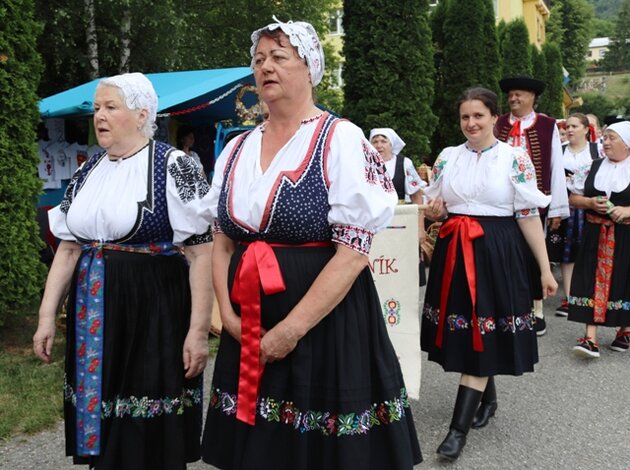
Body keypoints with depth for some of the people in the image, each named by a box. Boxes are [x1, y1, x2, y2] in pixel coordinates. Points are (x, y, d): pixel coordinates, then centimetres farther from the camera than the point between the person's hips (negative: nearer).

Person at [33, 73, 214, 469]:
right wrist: (47, 315, 8)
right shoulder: (88, 172, 11)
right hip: (92, 316, 6)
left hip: (153, 313, -6)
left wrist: (198, 329, -17)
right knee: (102, 424, 14)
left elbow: (203, 252, -14)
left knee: (152, 435, 4)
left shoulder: (174, 167, -9)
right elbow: (68, 249, 14)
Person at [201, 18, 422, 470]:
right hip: (249, 327, 5)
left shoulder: (341, 140, -9)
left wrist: (293, 327, -18)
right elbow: (222, 241, 12)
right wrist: (228, 313, -3)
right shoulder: (237, 150, 8)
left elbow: (354, 251, -16)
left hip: (326, 323, -5)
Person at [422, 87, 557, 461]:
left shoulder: (515, 159, -4)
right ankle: (488, 396, 35)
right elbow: (437, 209, 15)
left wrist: (545, 268, -6)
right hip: (455, 252, 4)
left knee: (480, 335, -4)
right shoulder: (447, 157, 6)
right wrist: (435, 212, -10)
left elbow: (529, 216, -5)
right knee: (468, 334, 12)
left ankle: (459, 428, -2)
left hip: (496, 253, -4)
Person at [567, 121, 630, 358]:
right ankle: (590, 337, -4)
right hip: (596, 236, 2)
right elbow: (574, 197, 9)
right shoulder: (592, 167, 8)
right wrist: (590, 203, -9)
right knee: (594, 281, -3)